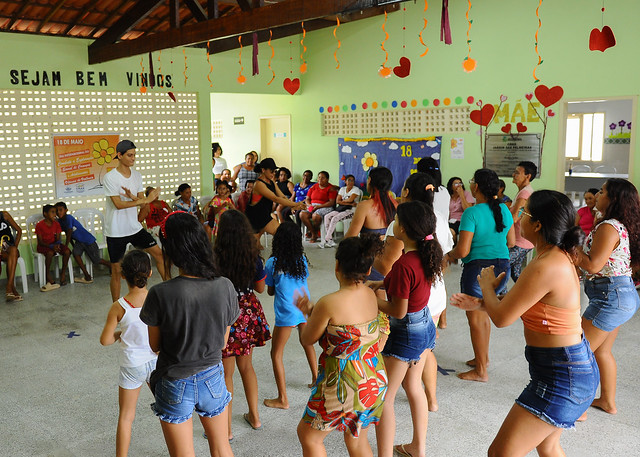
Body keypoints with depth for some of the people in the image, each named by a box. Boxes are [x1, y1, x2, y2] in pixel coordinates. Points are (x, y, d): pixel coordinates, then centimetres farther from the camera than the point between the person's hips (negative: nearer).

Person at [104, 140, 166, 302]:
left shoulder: (137, 175, 5)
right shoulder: (110, 177, -14)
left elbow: (142, 202, 3)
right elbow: (118, 204, -21)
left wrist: (133, 196, -20)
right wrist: (145, 199, -23)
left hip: (135, 227, 6)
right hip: (116, 232, -5)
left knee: (158, 253, 4)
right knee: (116, 270, 4)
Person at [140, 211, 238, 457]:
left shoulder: (160, 294, -24)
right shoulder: (225, 287, -15)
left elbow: (155, 346, -8)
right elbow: (223, 342, -3)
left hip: (176, 386, -2)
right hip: (212, 379, 2)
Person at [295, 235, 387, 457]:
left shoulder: (329, 303, -24)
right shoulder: (370, 295, -3)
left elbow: (307, 339, -8)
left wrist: (309, 313, 10)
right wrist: (311, 311, 15)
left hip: (344, 386, -7)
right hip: (374, 381, 7)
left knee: (308, 435, 17)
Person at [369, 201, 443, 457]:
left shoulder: (403, 264, -30)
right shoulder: (426, 254, -4)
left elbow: (398, 311, -24)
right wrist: (384, 284, 6)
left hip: (405, 333, -9)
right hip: (426, 326, 9)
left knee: (384, 397, 5)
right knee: (413, 386, 24)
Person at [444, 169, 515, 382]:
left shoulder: (472, 213, -17)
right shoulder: (503, 209, 4)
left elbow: (462, 251, -19)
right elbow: (511, 241, 14)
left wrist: (449, 255, 1)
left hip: (478, 267, -7)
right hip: (502, 267, 8)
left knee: (475, 318, 5)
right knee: (483, 313, 23)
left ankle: (481, 371, 13)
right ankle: (483, 357, 36)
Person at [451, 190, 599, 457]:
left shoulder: (545, 268, -27)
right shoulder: (558, 256, 4)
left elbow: (501, 318, -19)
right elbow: (525, 306, 15)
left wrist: (487, 285, -1)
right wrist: (481, 303, 9)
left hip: (561, 376, -11)